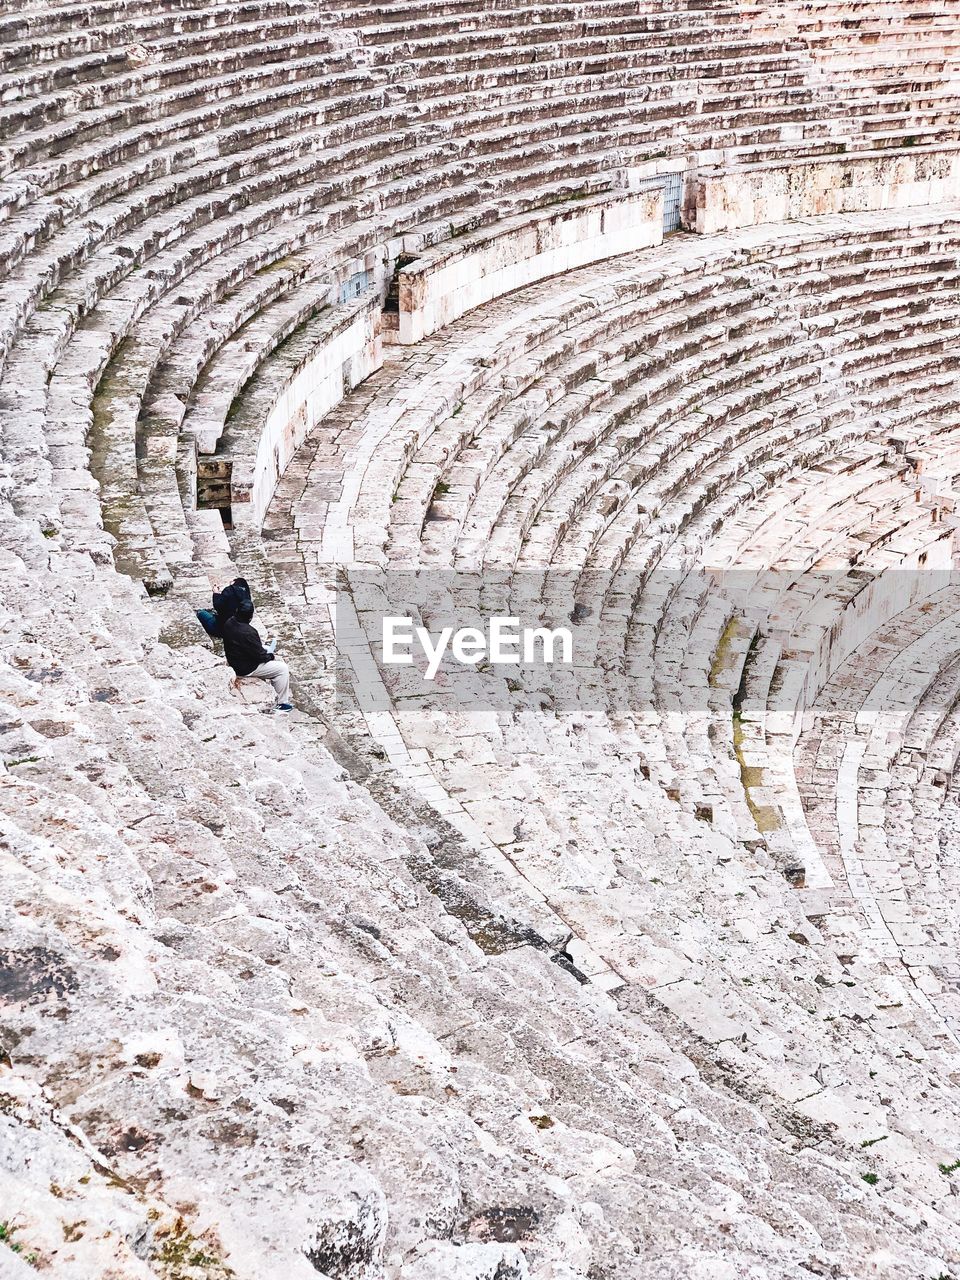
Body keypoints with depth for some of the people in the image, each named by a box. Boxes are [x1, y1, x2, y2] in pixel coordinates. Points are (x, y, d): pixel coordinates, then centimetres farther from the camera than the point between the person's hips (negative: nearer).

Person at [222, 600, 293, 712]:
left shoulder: (229, 622, -8)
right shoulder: (248, 632, -34)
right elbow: (260, 656, -22)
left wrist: (258, 642, 9)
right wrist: (271, 656, -4)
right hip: (246, 669, -9)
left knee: (271, 653, 26)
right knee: (283, 668, -1)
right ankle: (281, 703, 11)